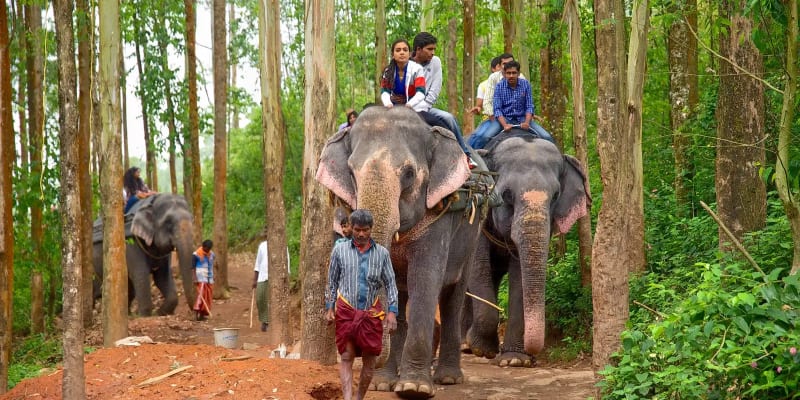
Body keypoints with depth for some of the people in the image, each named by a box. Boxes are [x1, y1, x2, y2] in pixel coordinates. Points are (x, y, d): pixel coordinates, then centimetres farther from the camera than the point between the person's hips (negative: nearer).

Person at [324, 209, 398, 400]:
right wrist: (329, 308, 5)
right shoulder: (340, 250, 2)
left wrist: (392, 311, -4)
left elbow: (390, 284, 4)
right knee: (346, 357, -6)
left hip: (371, 313, 1)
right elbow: (332, 281, 9)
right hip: (346, 311, -1)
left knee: (370, 360, 3)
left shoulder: (382, 253, 3)